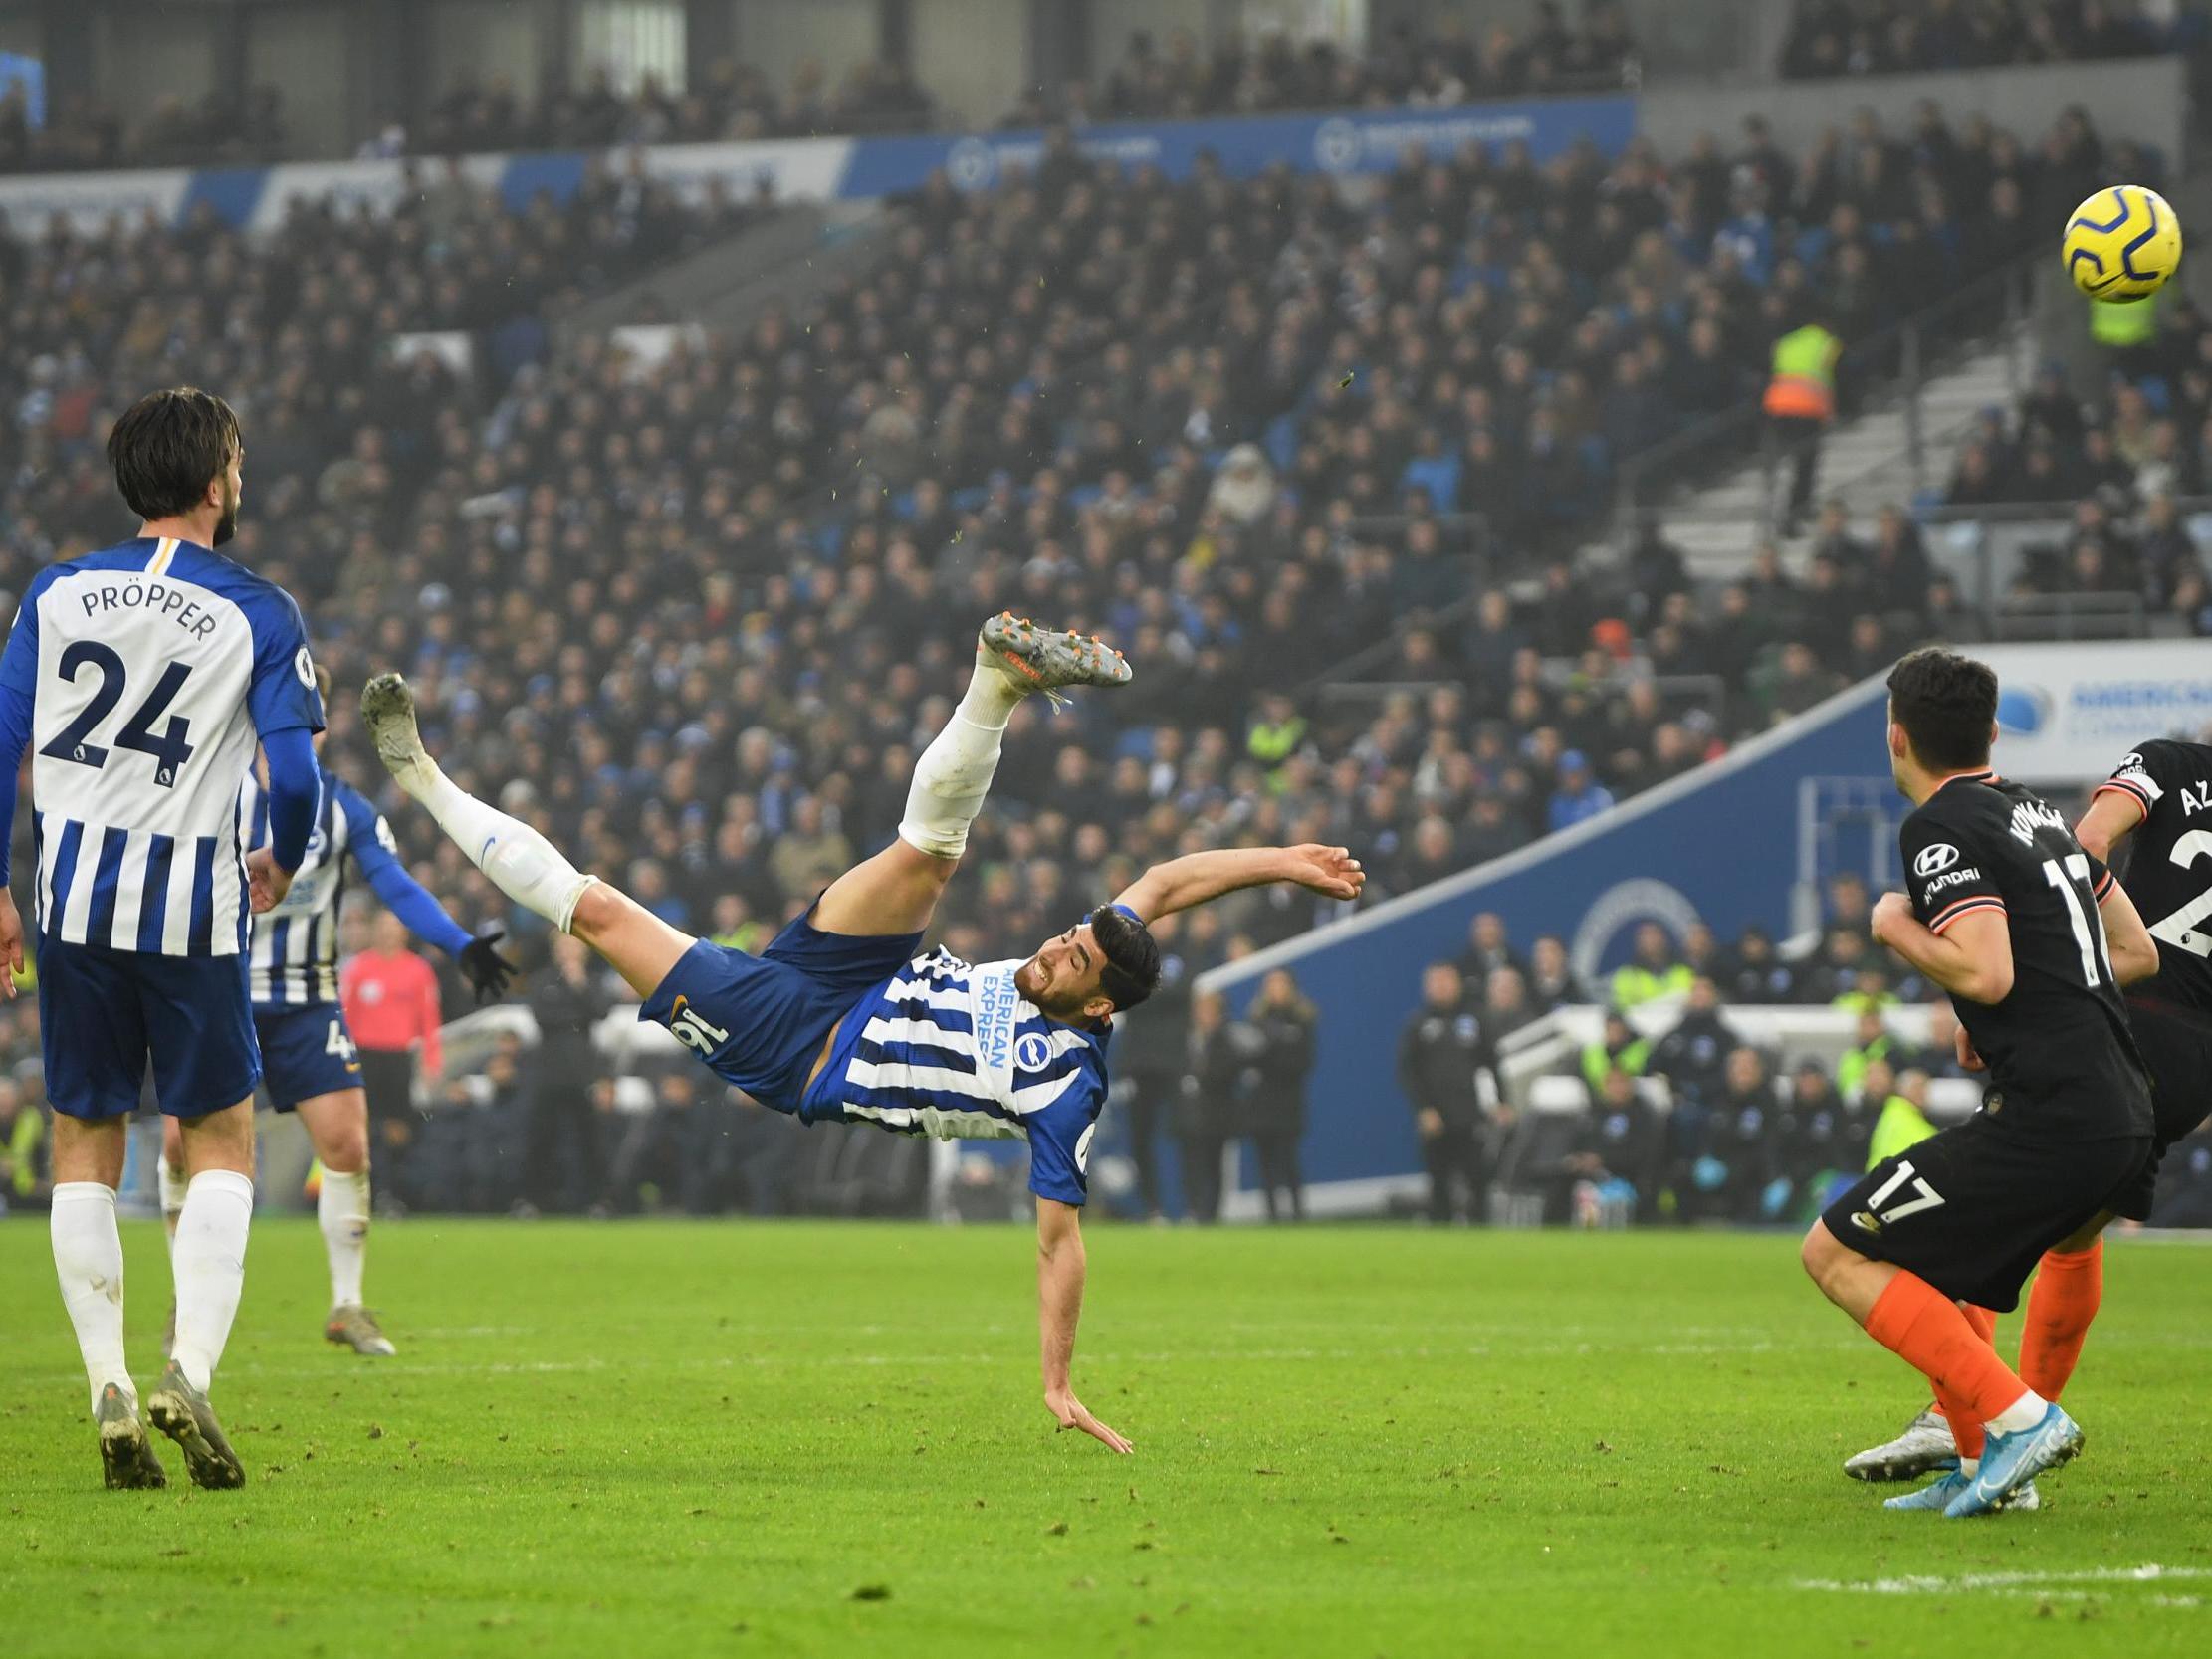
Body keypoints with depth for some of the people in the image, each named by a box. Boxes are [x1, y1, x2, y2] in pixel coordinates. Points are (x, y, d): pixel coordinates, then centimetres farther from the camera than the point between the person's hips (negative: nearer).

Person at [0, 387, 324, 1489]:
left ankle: (109, 1391, 4)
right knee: (220, 1141, 10)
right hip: (191, 903, -2)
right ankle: (190, 1370, -6)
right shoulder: (257, 614, -5)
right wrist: (282, 864, 11)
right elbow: (294, 773, -9)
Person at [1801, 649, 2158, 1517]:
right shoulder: (2037, 813, 19)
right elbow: (2137, 951, 24)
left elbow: (1985, 973, -20)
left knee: (1837, 1255, -2)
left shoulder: (1941, 829, -8)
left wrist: (1896, 929, -3)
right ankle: (1984, 1466, 18)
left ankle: (2017, 1417, -10)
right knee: (1921, 1249, 27)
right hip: (2124, 1116, 9)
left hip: (2049, 1119, -9)